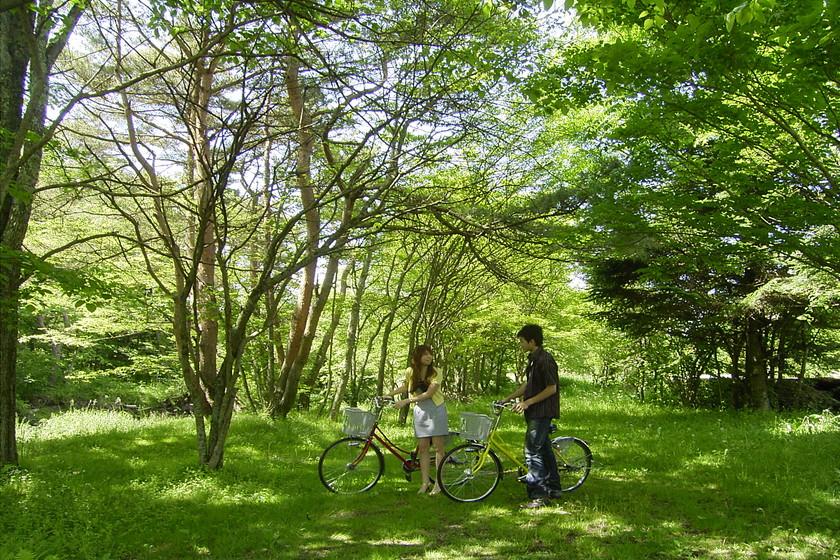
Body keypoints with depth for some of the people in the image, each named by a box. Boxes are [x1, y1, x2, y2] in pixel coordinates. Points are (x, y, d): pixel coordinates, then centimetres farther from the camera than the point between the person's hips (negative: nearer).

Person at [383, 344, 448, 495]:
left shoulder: (436, 372, -13)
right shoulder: (410, 372, -3)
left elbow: (428, 393, -21)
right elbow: (405, 387, 17)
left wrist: (405, 401, -24)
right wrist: (388, 395, 10)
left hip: (436, 410, -3)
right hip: (420, 411, 3)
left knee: (438, 447, -2)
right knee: (423, 447, 3)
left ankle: (439, 483, 5)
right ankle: (425, 482, 10)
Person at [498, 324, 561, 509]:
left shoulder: (545, 360, -18)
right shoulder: (533, 359, 13)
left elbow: (551, 388, -20)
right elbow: (528, 384, 20)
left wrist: (527, 402, -20)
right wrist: (508, 398, 17)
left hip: (542, 412, -10)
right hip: (535, 412, 10)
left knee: (533, 451, -10)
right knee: (544, 448, 17)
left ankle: (538, 496, -6)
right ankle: (553, 488, 28)